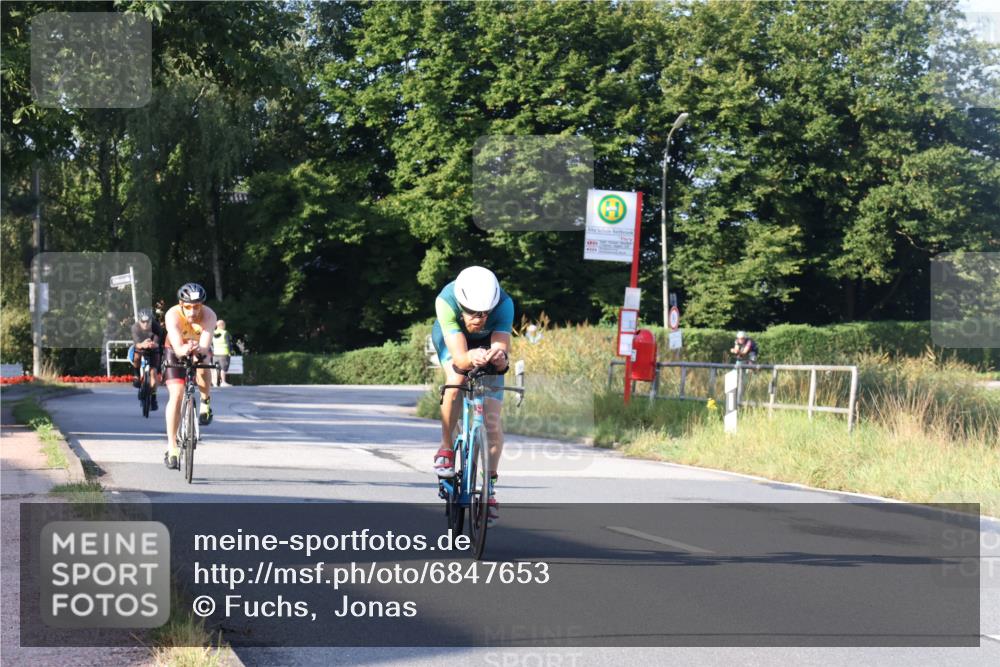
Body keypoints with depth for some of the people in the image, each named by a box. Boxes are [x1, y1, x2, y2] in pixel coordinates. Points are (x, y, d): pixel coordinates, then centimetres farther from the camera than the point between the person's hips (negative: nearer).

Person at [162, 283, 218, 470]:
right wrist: (184, 350, -68)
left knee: (202, 368, -32)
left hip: (200, 350, 1)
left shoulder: (209, 316, -32)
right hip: (176, 351, -1)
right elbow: (177, 346, -46)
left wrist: (198, 349, -67)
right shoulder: (173, 315, -34)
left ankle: (205, 402, 0)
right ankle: (172, 447, -12)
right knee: (176, 394, -17)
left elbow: (205, 345, -44)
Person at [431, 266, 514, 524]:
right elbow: (459, 357, -46)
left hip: (488, 342, 1)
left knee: (492, 420, -9)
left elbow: (502, 346, -46)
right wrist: (471, 359, -68)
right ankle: (446, 449, -15)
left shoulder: (504, 304, -38)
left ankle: (490, 485, 8)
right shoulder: (446, 302, -40)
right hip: (451, 339, -1)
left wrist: (500, 358, -69)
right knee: (457, 377, -34)